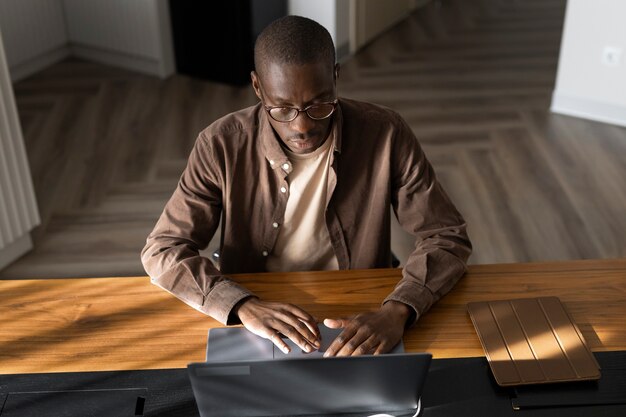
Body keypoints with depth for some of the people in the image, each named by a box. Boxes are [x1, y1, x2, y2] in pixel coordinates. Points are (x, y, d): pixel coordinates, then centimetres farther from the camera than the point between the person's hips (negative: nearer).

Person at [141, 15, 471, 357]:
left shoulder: (385, 134, -12)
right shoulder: (222, 145, -12)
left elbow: (447, 237, -10)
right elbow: (162, 251, -10)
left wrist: (397, 311, -29)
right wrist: (243, 306, -28)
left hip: (359, 325, 0)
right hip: (254, 327, 1)